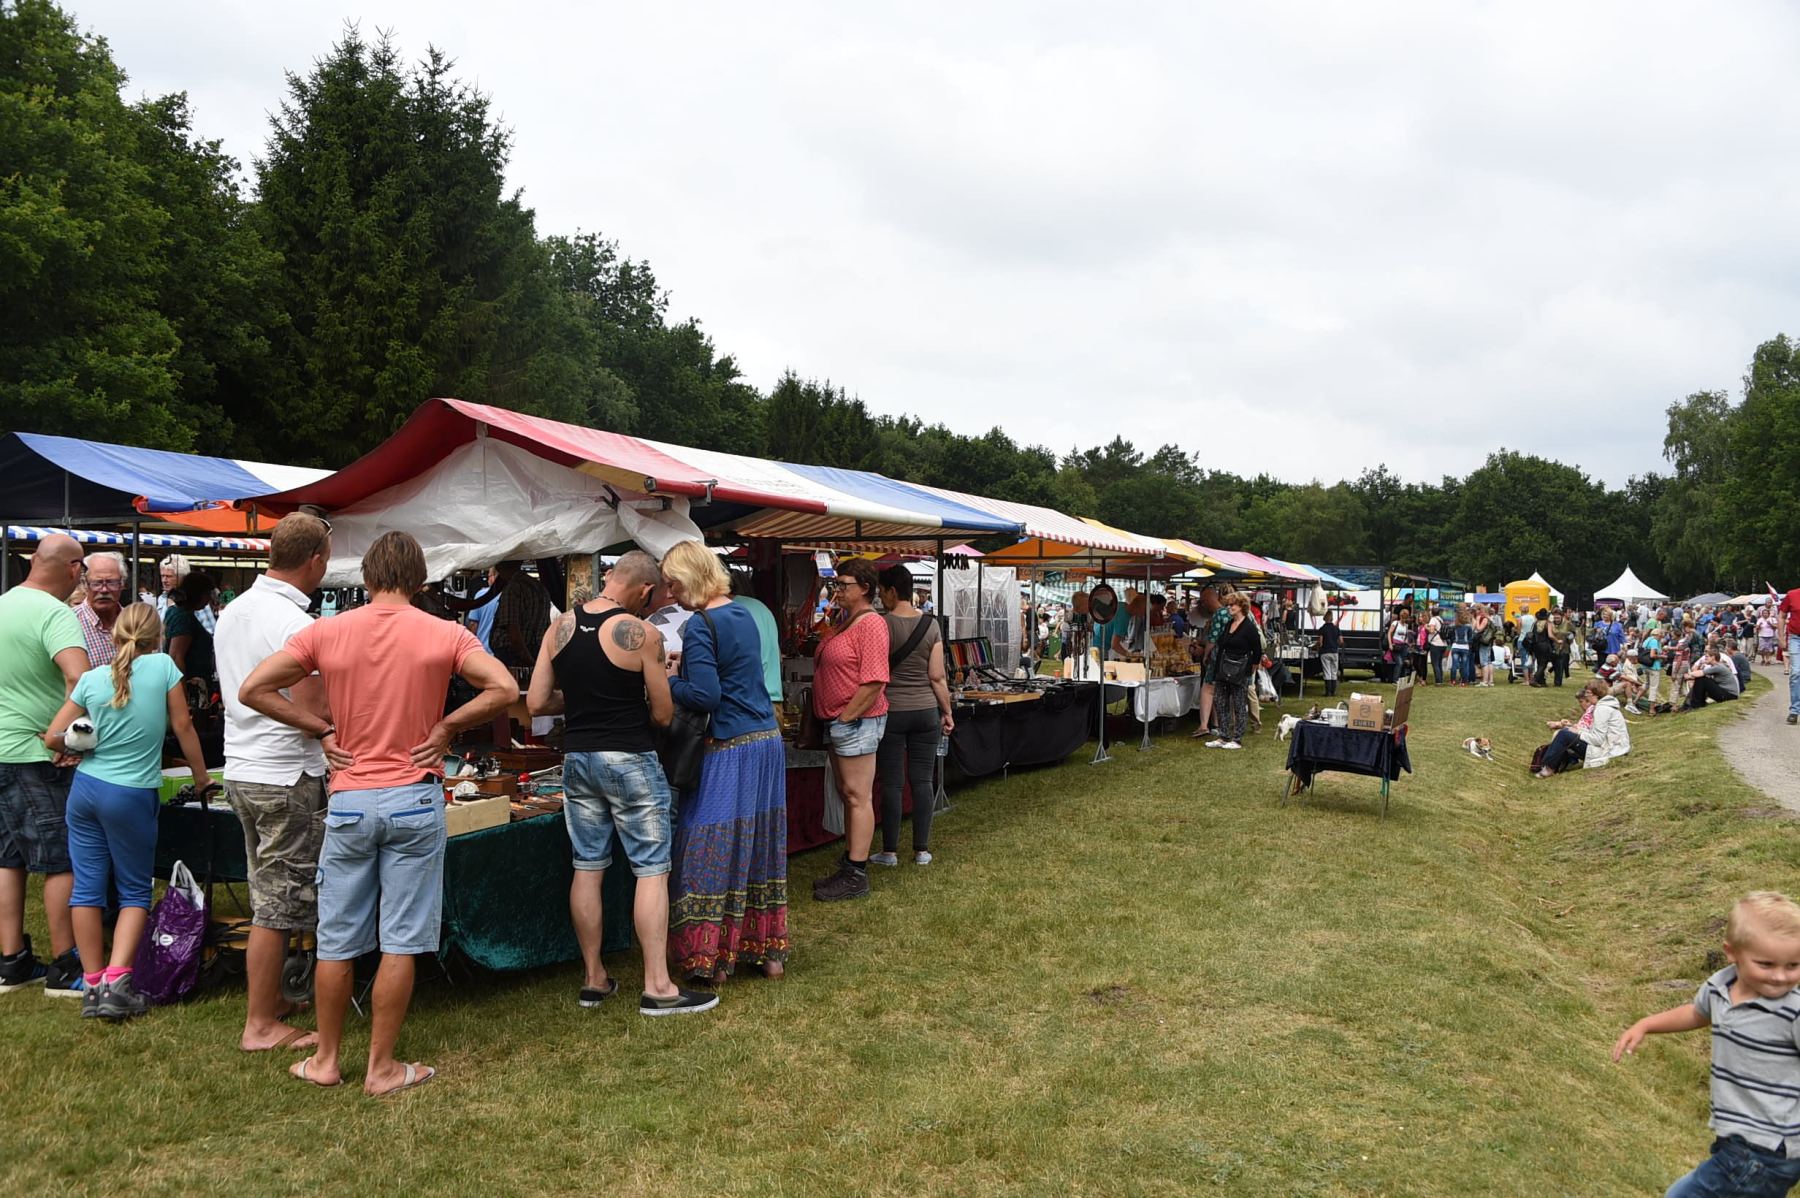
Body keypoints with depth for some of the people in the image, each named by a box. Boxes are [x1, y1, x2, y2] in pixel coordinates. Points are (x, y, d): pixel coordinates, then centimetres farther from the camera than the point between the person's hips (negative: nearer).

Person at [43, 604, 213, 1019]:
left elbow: (53, 738, 1)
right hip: (133, 795, -3)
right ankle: (116, 983, -3)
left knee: (87, 887, 9)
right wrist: (202, 778, 8)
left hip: (85, 787, 3)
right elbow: (183, 727, -2)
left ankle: (92, 985, 14)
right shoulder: (163, 666, -7)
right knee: (135, 892, 9)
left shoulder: (91, 679, 0)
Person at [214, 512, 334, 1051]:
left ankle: (270, 997, 31)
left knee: (267, 896, 20)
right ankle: (261, 1026, 9)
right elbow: (312, 713, -21)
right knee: (280, 905, 1)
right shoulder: (296, 623, -20)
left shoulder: (232, 612, 9)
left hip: (241, 769, 9)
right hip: (287, 778, -9)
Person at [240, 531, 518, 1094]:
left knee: (336, 941, 14)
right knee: (400, 943, 5)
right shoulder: (444, 634, -4)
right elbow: (504, 688, -14)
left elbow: (254, 689, -1)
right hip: (414, 799, -2)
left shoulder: (325, 632, 1)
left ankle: (325, 1060, 25)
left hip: (348, 802, 2)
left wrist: (320, 729, 4)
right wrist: (445, 727, -4)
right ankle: (382, 1067, 12)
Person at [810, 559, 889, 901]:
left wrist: (846, 718, -19)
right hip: (837, 721, 10)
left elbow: (874, 681, -23)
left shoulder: (870, 624, -16)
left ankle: (856, 877, 0)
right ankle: (849, 864, 25)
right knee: (847, 794, 16)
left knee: (857, 797, -5)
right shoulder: (843, 620, 15)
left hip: (856, 721, -10)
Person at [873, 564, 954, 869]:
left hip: (891, 712, -3)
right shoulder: (931, 624, 0)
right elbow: (937, 676, 0)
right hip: (926, 711, 3)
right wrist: (947, 711, 9)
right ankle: (921, 850, 13)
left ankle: (890, 851, 10)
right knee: (923, 781, 8)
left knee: (891, 783, 4)